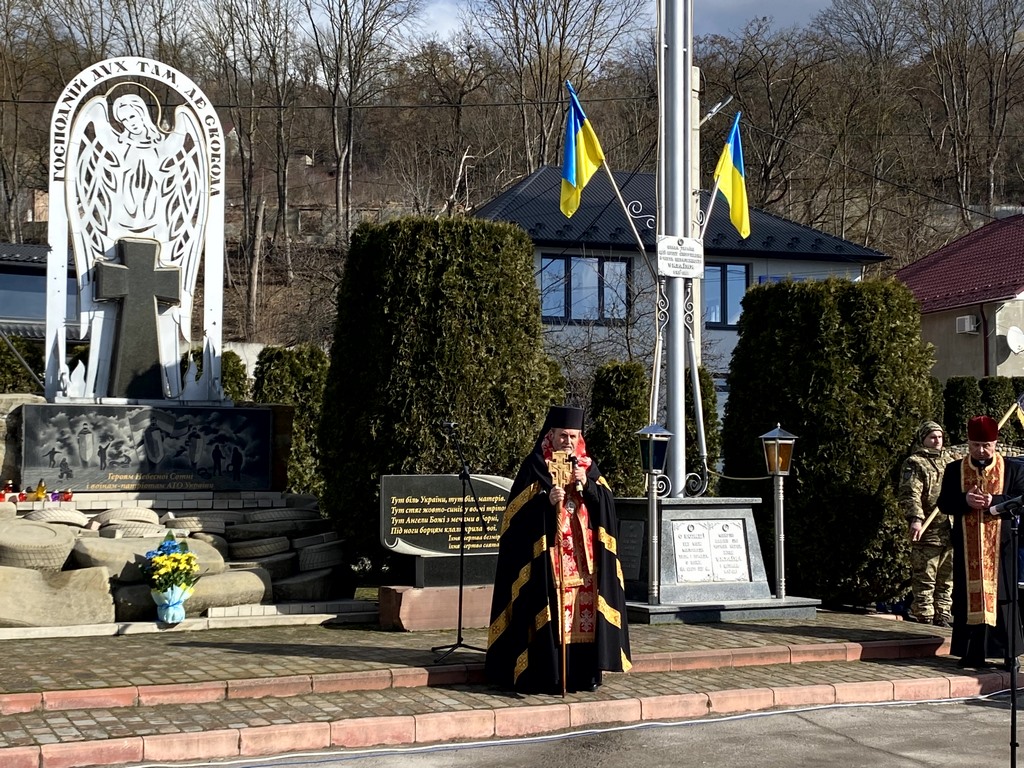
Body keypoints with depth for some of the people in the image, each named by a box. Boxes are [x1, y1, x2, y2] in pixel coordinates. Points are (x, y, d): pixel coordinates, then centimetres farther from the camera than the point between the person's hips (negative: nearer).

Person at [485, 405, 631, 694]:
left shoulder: (588, 466, 14)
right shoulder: (535, 466, 1)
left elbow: (606, 504, 5)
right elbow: (520, 509, -7)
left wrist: (586, 484, -10)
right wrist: (547, 500, -23)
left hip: (583, 555, 4)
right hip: (546, 556, -4)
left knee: (583, 607, 3)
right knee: (549, 613, -7)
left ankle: (583, 673, 11)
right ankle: (544, 676, -2)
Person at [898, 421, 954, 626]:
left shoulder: (949, 460, 19)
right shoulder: (914, 463, -3)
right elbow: (910, 494, -15)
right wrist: (915, 518, -29)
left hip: (951, 530, 7)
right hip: (927, 532, -7)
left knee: (947, 579, 12)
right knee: (925, 579, -6)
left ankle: (942, 617, 21)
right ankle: (925, 619, -2)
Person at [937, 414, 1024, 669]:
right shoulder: (954, 470, 8)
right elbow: (943, 503, 3)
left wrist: (994, 501, -19)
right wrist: (965, 500, -17)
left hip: (1000, 545, -1)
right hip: (967, 547, 1)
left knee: (1002, 596, -1)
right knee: (969, 597, 2)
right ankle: (973, 654, 7)